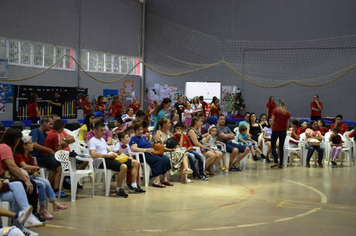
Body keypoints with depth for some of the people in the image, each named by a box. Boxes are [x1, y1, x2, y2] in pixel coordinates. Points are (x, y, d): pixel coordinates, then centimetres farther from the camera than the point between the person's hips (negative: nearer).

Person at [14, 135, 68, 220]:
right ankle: (42, 209, -17)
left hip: (30, 176, 9)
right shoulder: (18, 155, -13)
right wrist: (35, 167, -13)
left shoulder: (29, 156, 15)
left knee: (46, 182, -8)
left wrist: (35, 172, -6)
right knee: (41, 184, -23)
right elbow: (24, 166, -29)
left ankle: (55, 203, -9)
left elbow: (34, 166, 17)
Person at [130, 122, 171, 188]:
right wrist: (146, 150, -22)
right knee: (159, 160, -32)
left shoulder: (143, 137, 29)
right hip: (143, 155, -8)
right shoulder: (134, 139, 3)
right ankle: (156, 181, -33)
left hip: (151, 153, 8)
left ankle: (165, 179, -16)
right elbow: (133, 149, -15)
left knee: (166, 159, -16)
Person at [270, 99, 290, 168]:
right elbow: (288, 124, 5)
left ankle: (276, 162, -5)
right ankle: (281, 164, 9)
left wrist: (272, 128, 5)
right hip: (283, 131, 4)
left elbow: (272, 121, -9)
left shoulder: (275, 110, -7)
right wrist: (285, 130, 16)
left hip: (276, 130, -4)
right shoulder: (287, 113, 3)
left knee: (273, 146, 8)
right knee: (281, 147, 10)